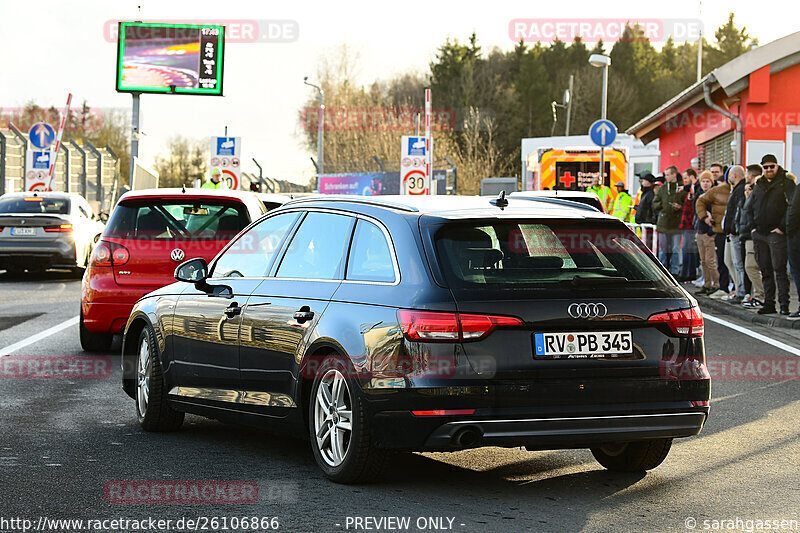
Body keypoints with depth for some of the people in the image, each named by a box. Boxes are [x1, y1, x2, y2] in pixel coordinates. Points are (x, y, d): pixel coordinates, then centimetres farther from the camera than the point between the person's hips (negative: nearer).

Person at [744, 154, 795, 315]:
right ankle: (769, 303, 13)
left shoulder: (786, 183, -3)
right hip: (759, 234, 6)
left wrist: (782, 227, -15)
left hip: (776, 234, -6)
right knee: (765, 270, 8)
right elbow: (749, 207, 25)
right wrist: (752, 226, 12)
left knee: (779, 269, -9)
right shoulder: (759, 185, 16)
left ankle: (784, 304, -8)